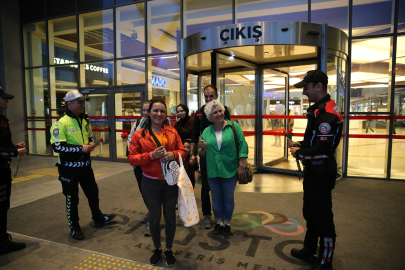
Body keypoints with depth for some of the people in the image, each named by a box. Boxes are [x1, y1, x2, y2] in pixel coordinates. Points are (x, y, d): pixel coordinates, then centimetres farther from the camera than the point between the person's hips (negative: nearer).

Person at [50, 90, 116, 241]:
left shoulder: (85, 120, 7)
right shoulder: (61, 123, -17)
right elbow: (57, 146, -23)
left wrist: (91, 143, -4)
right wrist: (81, 148, -25)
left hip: (85, 165, 7)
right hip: (69, 167, -7)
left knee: (93, 192, 18)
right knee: (72, 198, 8)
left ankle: (98, 219, 38)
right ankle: (74, 228, 26)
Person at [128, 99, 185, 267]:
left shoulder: (172, 132, 2)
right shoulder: (139, 135, -3)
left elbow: (182, 151, 7)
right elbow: (132, 159, -6)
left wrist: (173, 155, -15)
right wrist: (151, 155, -20)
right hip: (150, 183, -1)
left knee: (170, 216, 12)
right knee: (154, 218, 14)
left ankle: (169, 250, 35)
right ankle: (157, 249, 39)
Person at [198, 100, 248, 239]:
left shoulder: (234, 126, -4)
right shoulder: (206, 131, 5)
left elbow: (242, 146, -6)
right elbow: (203, 154, 10)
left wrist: (241, 165, -10)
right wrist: (203, 148, -12)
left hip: (230, 170, -2)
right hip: (212, 170, 3)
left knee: (228, 198, 11)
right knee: (216, 198, 14)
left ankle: (227, 224, 30)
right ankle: (219, 223, 33)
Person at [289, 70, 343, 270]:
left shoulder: (327, 113, -22)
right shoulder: (318, 109, 11)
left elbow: (322, 148, -28)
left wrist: (299, 154, -14)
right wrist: (299, 145, 5)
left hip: (321, 174, -11)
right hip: (314, 171, 11)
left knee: (322, 217, 4)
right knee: (310, 213, 23)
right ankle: (309, 251, 41)